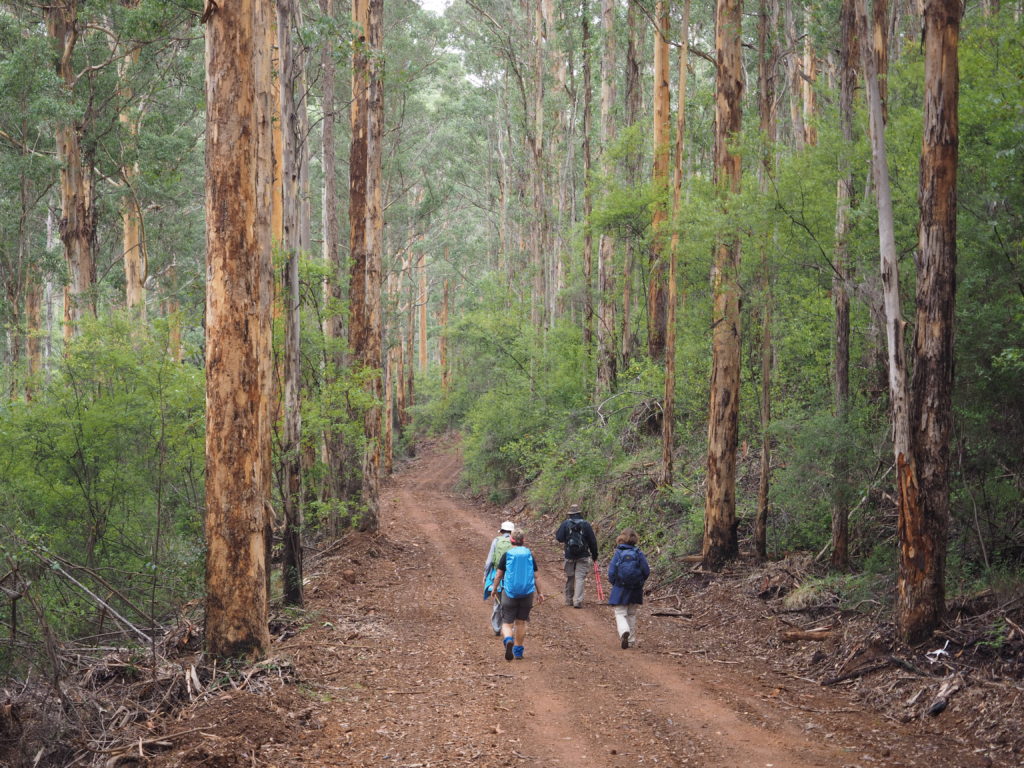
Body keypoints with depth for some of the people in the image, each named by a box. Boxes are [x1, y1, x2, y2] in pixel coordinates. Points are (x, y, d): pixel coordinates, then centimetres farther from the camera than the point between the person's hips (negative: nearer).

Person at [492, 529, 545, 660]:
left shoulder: (507, 555, -4)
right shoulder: (529, 555, 0)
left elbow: (498, 575, -1)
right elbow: (535, 577, 3)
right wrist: (539, 593, 14)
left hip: (509, 593, -2)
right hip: (527, 594, 2)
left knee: (507, 623, 3)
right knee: (521, 622, 16)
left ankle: (508, 640, -27)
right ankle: (518, 651, 23)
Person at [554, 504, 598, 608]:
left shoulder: (565, 524, -2)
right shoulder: (585, 524, -1)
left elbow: (559, 538, -6)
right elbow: (592, 541, 1)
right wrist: (594, 555, 12)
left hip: (569, 555, 1)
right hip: (583, 556, -1)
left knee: (569, 578, 13)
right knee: (580, 578, -2)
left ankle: (569, 600, 22)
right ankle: (578, 601, -11)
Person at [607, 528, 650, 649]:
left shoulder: (618, 553, -9)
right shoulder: (638, 553, -5)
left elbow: (611, 572, -10)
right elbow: (646, 571, -4)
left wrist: (614, 583, 9)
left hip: (620, 589, -3)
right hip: (636, 590, 3)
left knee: (620, 613, 1)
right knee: (632, 614, 16)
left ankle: (624, 631, -29)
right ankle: (631, 640, 20)